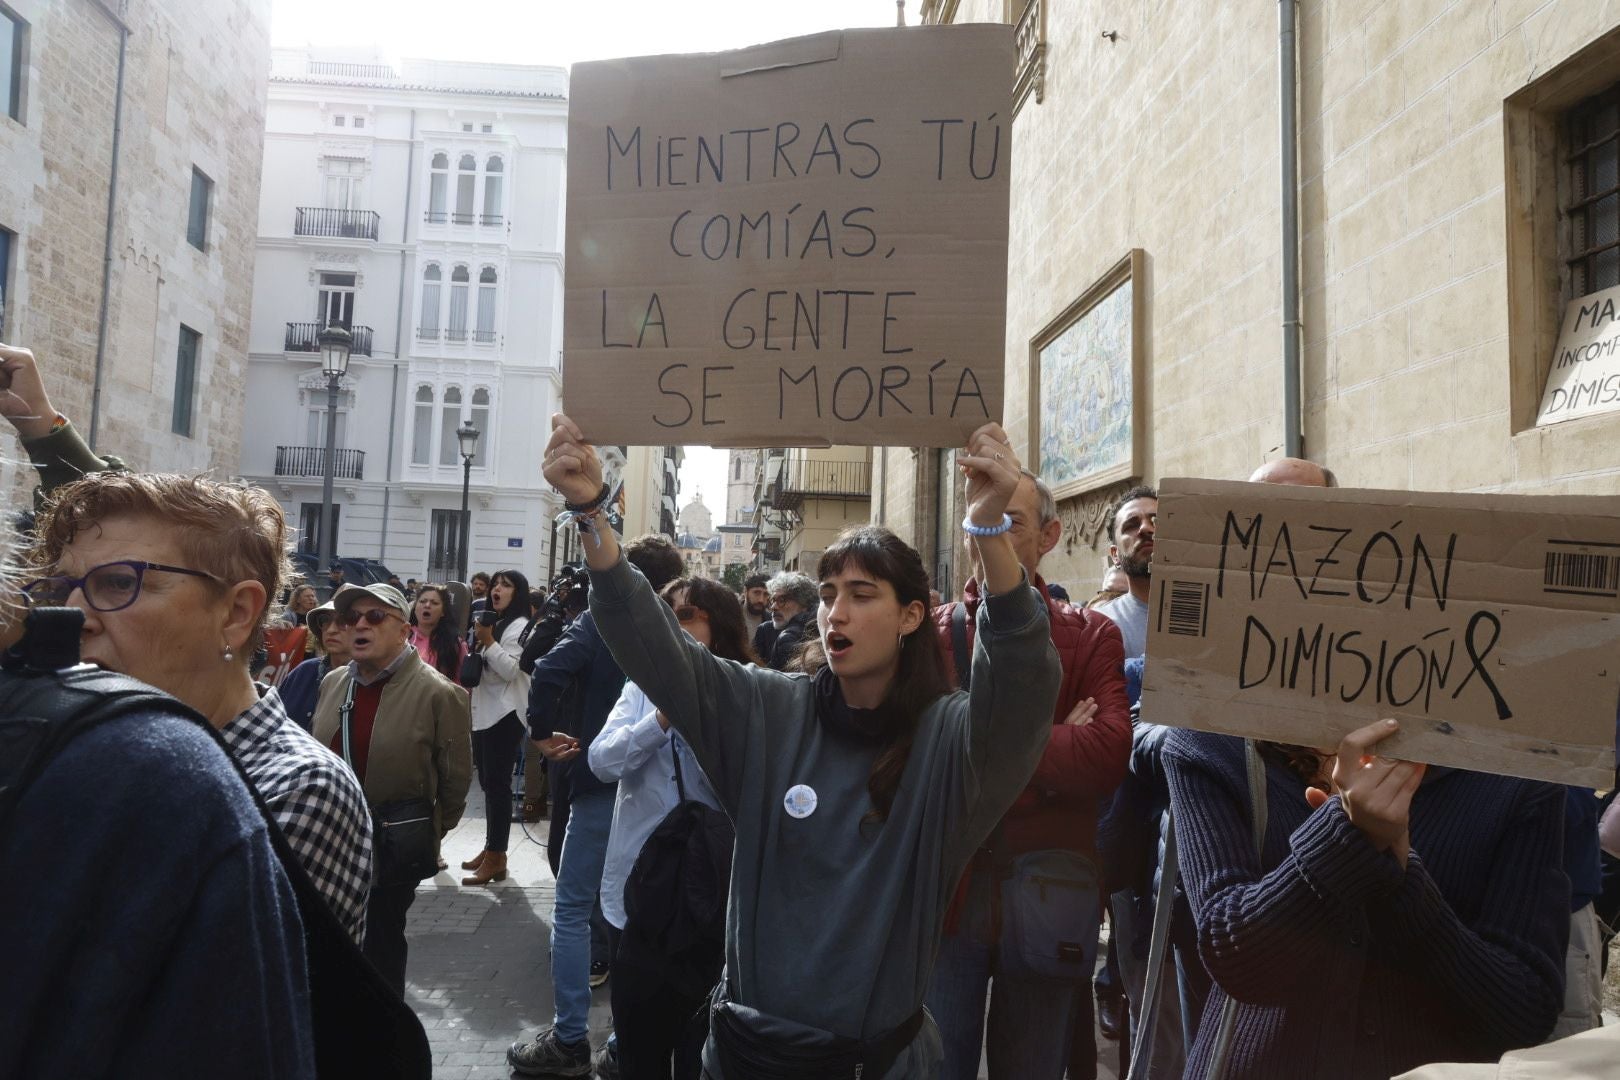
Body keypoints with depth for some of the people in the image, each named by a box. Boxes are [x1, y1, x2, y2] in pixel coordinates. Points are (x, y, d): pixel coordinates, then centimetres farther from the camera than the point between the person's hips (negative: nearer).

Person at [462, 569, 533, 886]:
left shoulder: (520, 626, -8)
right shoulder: (493, 622, 17)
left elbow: (511, 670, -19)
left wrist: (487, 641, -18)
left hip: (504, 714, -9)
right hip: (484, 713, 9)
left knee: (498, 784, -8)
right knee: (488, 783, 12)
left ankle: (496, 857, -5)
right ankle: (492, 848, 21)